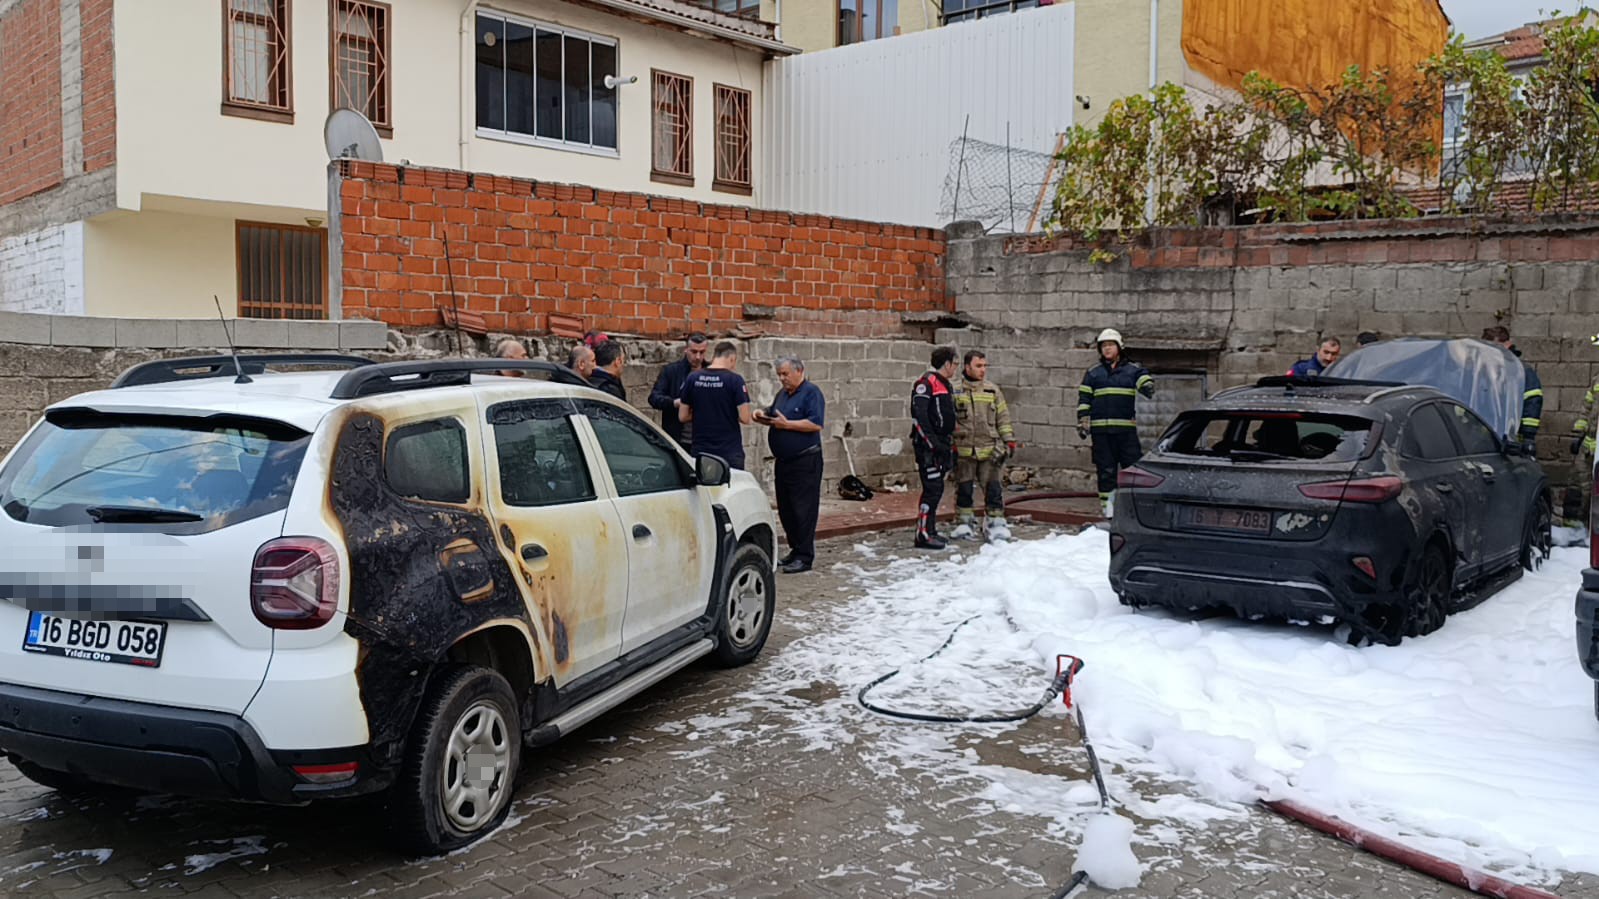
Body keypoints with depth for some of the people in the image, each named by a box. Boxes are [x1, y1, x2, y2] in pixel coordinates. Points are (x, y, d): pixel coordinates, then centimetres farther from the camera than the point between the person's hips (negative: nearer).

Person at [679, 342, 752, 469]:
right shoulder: (734, 379, -9)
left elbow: (682, 417, 6)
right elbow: (745, 418, -11)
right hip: (730, 452, -3)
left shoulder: (692, 379, 1)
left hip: (700, 451, 4)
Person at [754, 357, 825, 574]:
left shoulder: (811, 393, -9)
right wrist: (763, 416, 5)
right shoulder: (783, 394, 17)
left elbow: (816, 424, -19)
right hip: (783, 461, 8)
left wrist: (787, 424, -18)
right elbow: (773, 414, 27)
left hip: (805, 462, -8)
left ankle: (804, 557, -1)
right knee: (785, 509, 12)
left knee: (803, 510, -5)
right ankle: (795, 550, 22)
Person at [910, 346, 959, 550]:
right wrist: (931, 441, -22)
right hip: (928, 447, -9)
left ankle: (930, 530, 21)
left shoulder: (946, 385, 20)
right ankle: (923, 535, -6)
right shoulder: (926, 383, -12)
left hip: (941, 444, 9)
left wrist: (952, 445, 21)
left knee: (936, 489, 12)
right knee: (933, 489, -10)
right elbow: (919, 416, -19)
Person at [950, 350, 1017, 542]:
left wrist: (1009, 441, 6)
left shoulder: (992, 391, 8)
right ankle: (964, 523, 18)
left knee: (994, 487, 0)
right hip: (963, 450, -1)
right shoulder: (955, 391, 0)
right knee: (964, 489, 7)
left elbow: (1003, 418, 12)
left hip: (990, 450, 2)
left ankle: (995, 522, 9)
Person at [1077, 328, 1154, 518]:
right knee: (1105, 471, 3)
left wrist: (1149, 389, -32)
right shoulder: (1092, 374, 13)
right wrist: (1082, 423, 1)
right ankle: (1108, 512, 9)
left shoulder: (1133, 370, 9)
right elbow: (1083, 400, 11)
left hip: (1127, 428, -1)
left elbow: (1145, 383, -8)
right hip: (1101, 429, 1)